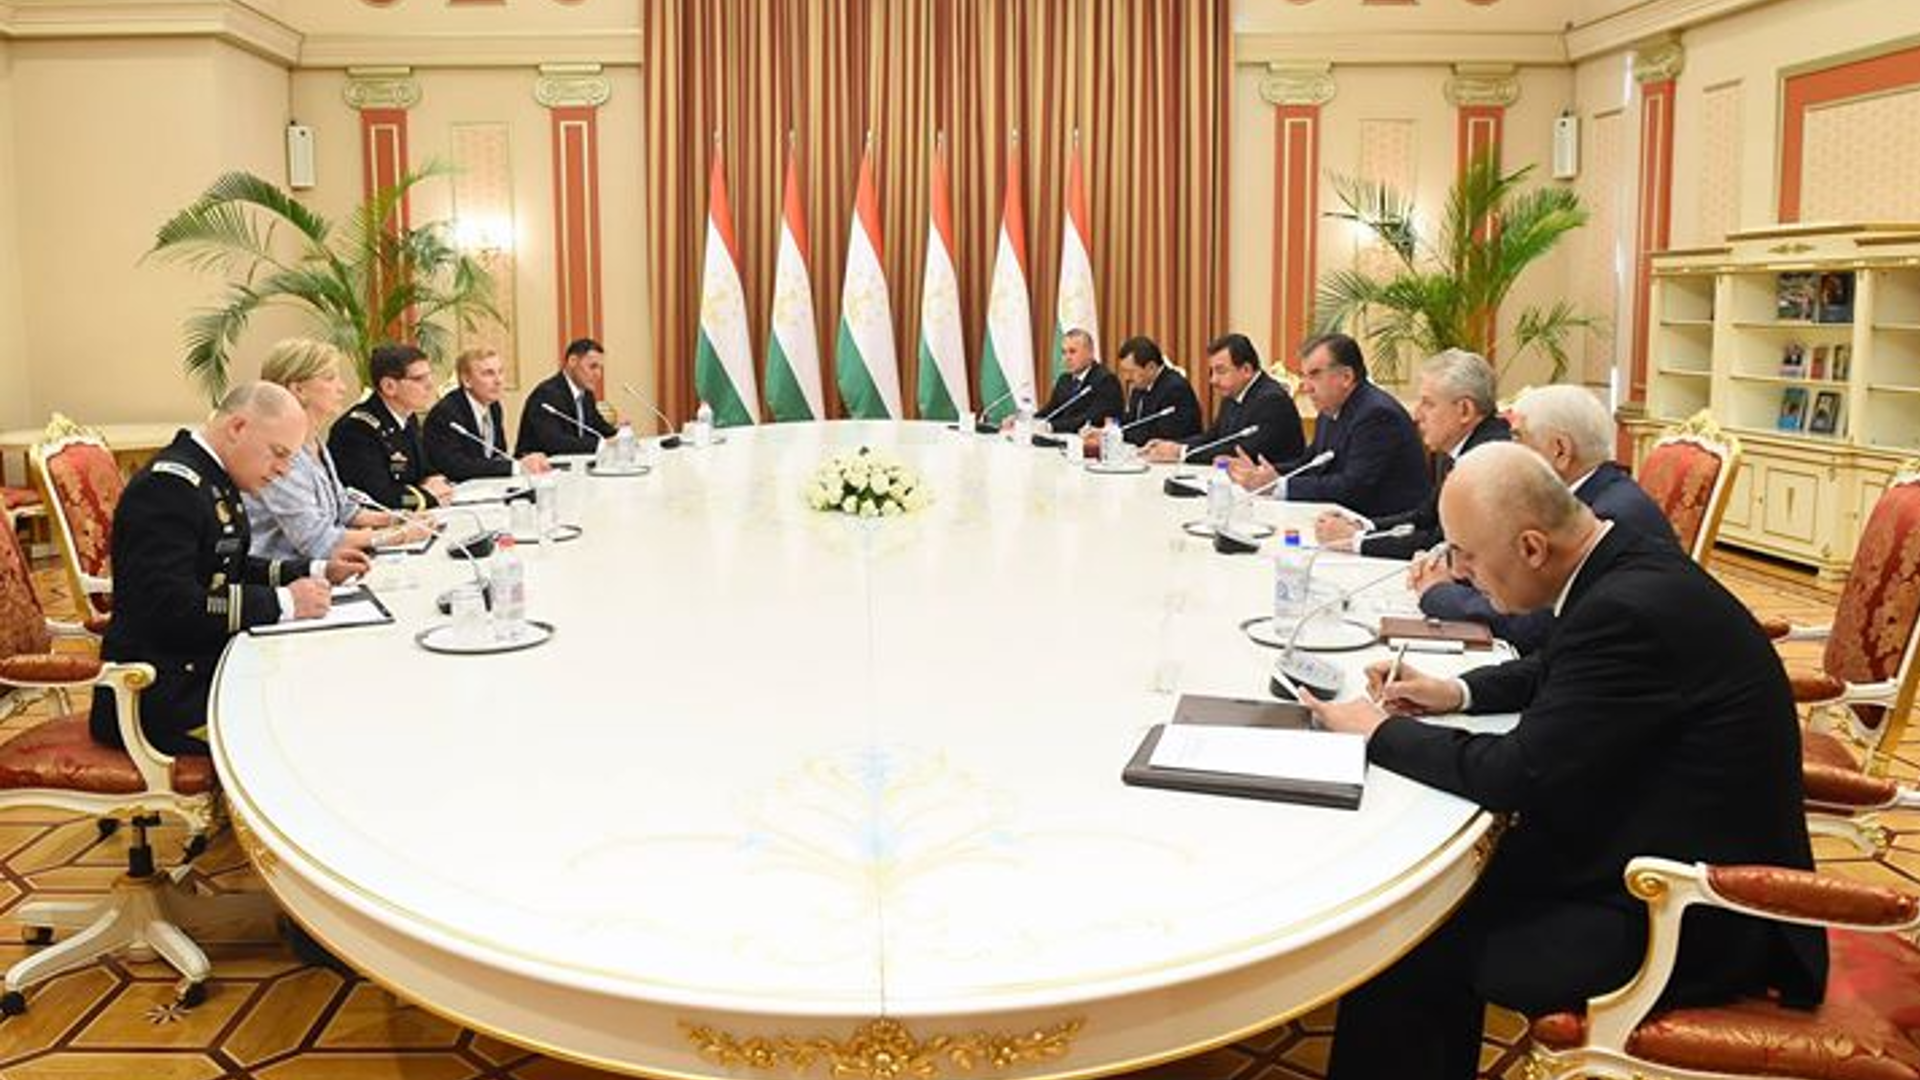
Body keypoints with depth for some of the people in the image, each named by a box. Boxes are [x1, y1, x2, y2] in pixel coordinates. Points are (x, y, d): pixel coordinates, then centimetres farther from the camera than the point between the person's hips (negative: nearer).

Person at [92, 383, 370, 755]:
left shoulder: (212, 477, 11)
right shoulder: (170, 485, -19)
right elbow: (169, 608, -27)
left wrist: (319, 572, 10)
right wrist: (282, 602, -23)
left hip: (206, 664, 10)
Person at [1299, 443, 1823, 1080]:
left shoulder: (1628, 610, -28)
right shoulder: (1625, 568, 1)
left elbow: (1519, 776, -24)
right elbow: (1554, 673, 21)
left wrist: (1381, 732, -11)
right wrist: (1458, 692, 6)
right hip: (1674, 859, 10)